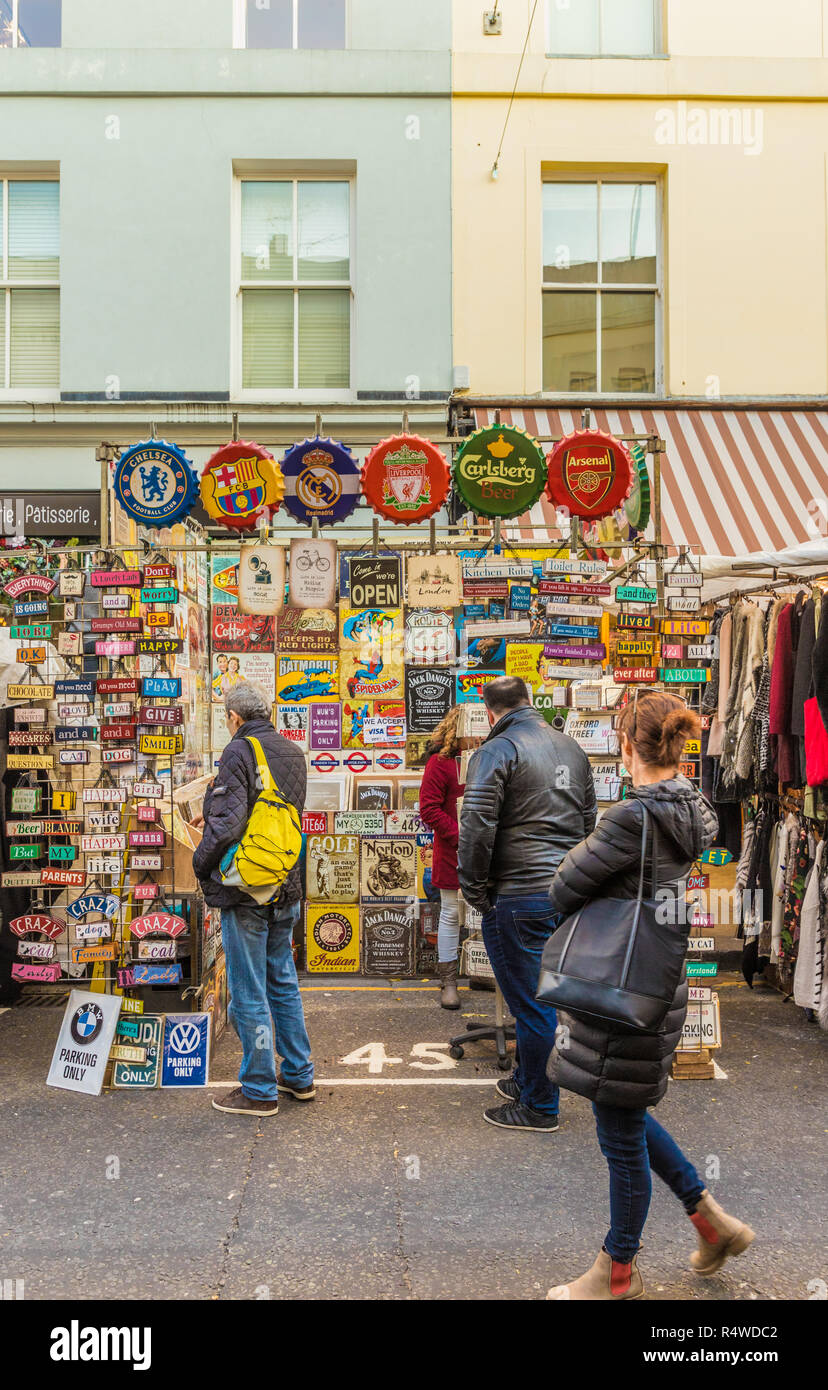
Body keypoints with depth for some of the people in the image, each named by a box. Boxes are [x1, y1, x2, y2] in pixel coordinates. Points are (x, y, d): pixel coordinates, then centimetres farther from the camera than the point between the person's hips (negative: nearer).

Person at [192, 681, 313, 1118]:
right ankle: (299, 1076, 29)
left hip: (245, 893, -8)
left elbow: (226, 824, -22)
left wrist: (201, 863, -6)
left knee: (249, 995, 4)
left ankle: (260, 1090, 14)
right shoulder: (293, 753, 9)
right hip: (286, 889, 8)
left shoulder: (239, 752, -15)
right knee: (283, 984, 19)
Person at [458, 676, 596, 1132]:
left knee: (531, 1004, 3)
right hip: (567, 891, 8)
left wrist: (474, 889, -8)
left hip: (519, 897, -8)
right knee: (538, 995, 21)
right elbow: (588, 817, 21)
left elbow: (477, 826, -19)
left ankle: (539, 1107, 15)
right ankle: (526, 1080, 36)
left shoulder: (497, 751, -11)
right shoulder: (571, 748, 13)